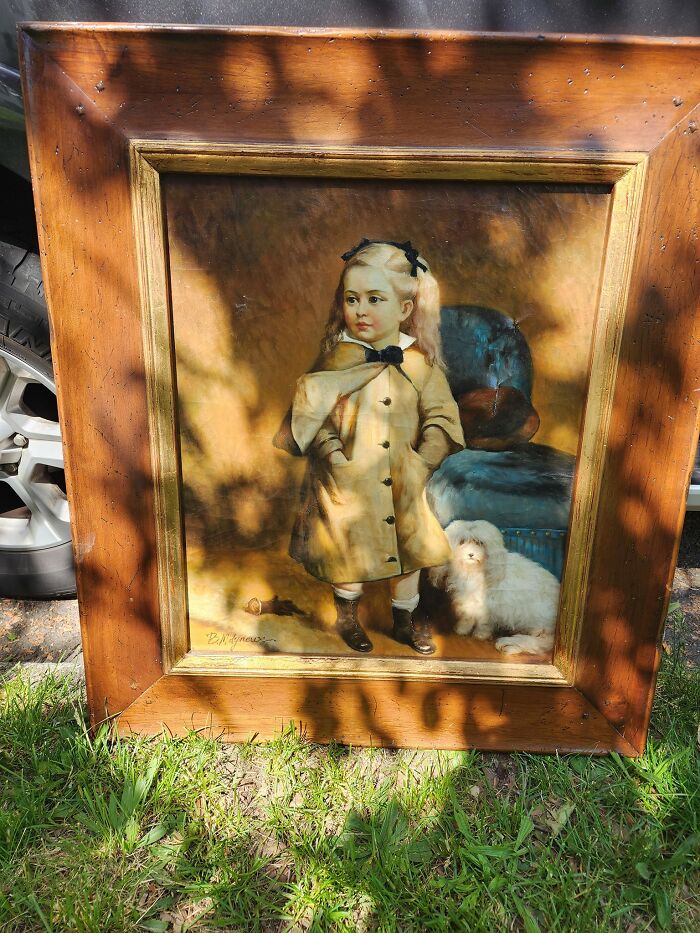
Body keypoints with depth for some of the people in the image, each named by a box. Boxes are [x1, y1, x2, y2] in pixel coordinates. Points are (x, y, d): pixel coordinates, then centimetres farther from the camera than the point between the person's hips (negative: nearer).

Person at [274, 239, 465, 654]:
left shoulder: (421, 364, -5)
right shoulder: (337, 359, -8)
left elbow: (442, 417, -4)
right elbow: (310, 410, -9)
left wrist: (424, 461, -15)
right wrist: (331, 453, -19)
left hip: (404, 484, 2)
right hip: (350, 484, -2)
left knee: (410, 552, 17)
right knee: (349, 554, 14)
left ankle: (405, 620, 43)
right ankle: (348, 616, 43)